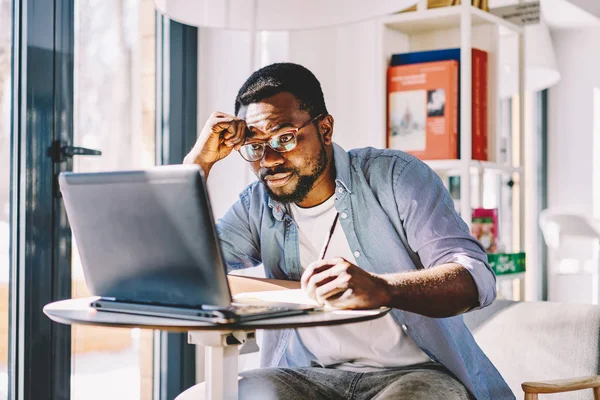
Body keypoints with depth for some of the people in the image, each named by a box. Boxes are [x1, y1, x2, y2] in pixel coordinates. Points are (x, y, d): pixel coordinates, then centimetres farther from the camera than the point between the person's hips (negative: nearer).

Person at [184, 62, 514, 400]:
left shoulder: (393, 175, -1)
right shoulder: (258, 206, 11)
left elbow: (476, 279, -13)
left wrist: (380, 289, -34)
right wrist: (200, 160, 0)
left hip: (416, 373, -3)